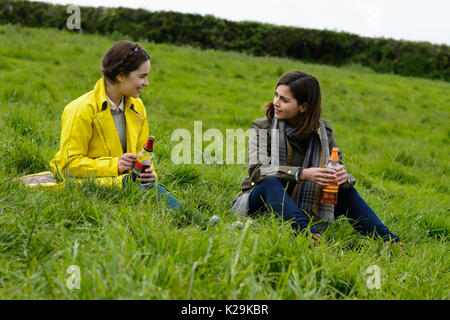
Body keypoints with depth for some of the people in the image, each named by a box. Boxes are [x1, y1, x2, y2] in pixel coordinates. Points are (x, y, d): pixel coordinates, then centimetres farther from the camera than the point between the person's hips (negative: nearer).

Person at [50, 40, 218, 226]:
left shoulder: (137, 108, 11)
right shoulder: (83, 109, -11)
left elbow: (141, 153, 17)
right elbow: (69, 164, -12)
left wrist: (148, 172, -8)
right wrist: (114, 165, -23)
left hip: (122, 181, 6)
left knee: (150, 186, -31)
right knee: (150, 190, -33)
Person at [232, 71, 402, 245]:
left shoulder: (323, 130, 0)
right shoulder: (263, 127, -8)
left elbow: (338, 167, 0)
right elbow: (257, 170, -22)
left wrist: (343, 176, -27)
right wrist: (302, 174, -36)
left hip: (303, 209, 3)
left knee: (347, 191, -11)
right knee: (271, 182, -33)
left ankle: (389, 242, -17)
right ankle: (308, 233, -55)